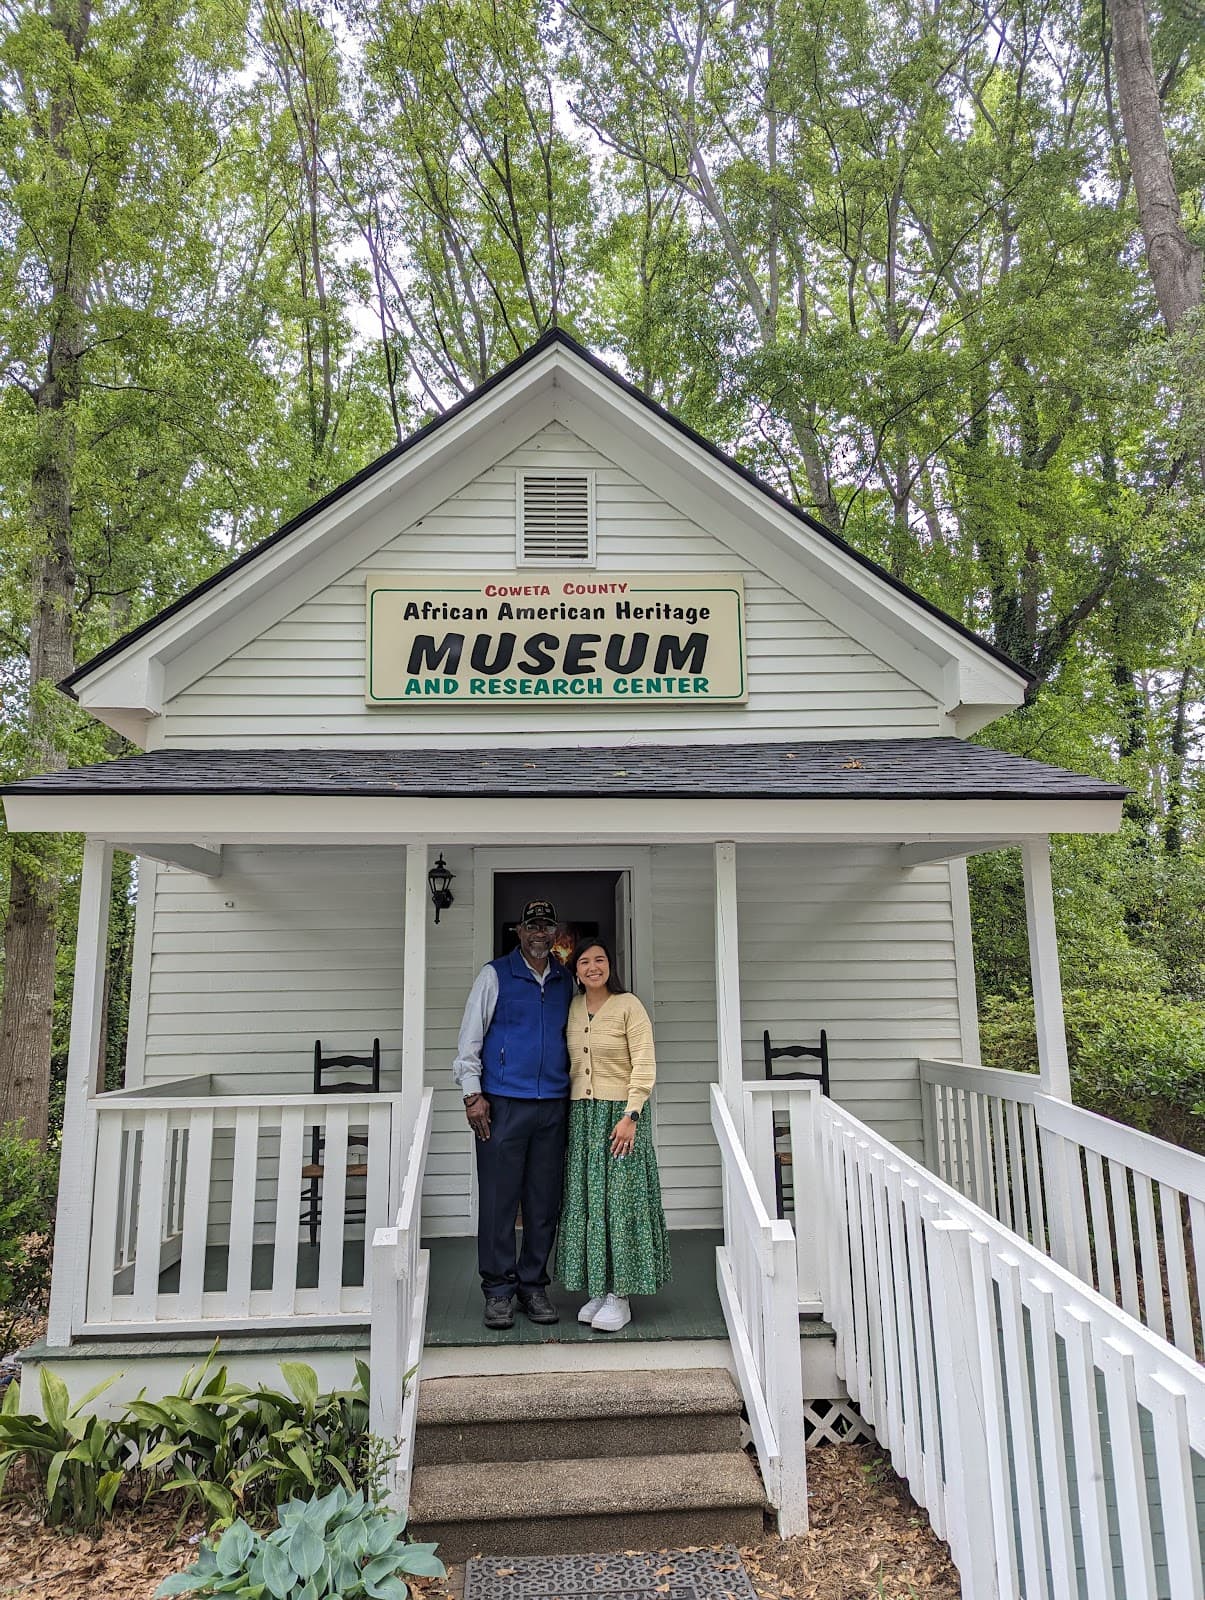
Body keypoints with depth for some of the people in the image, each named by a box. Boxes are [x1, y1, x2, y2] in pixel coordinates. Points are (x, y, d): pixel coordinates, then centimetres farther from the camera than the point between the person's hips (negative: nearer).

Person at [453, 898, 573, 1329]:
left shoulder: (565, 981, 13)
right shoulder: (495, 975, 2)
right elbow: (469, 1039, 0)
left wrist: (575, 1093, 14)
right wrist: (472, 1094, -6)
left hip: (553, 1104, 4)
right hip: (503, 1103, -3)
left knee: (544, 1201, 8)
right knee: (498, 1198, -1)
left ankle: (533, 1285, 20)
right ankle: (499, 1290, 11)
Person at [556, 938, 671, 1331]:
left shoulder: (629, 1006, -7)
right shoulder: (571, 1008, 9)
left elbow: (644, 1066, -11)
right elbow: (567, 1064, 14)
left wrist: (630, 1115, -18)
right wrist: (569, 1108, 6)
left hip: (620, 1111, -5)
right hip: (581, 1114, 5)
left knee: (619, 1198, -2)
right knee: (586, 1200, 8)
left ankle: (620, 1295, 7)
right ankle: (597, 1289, 18)